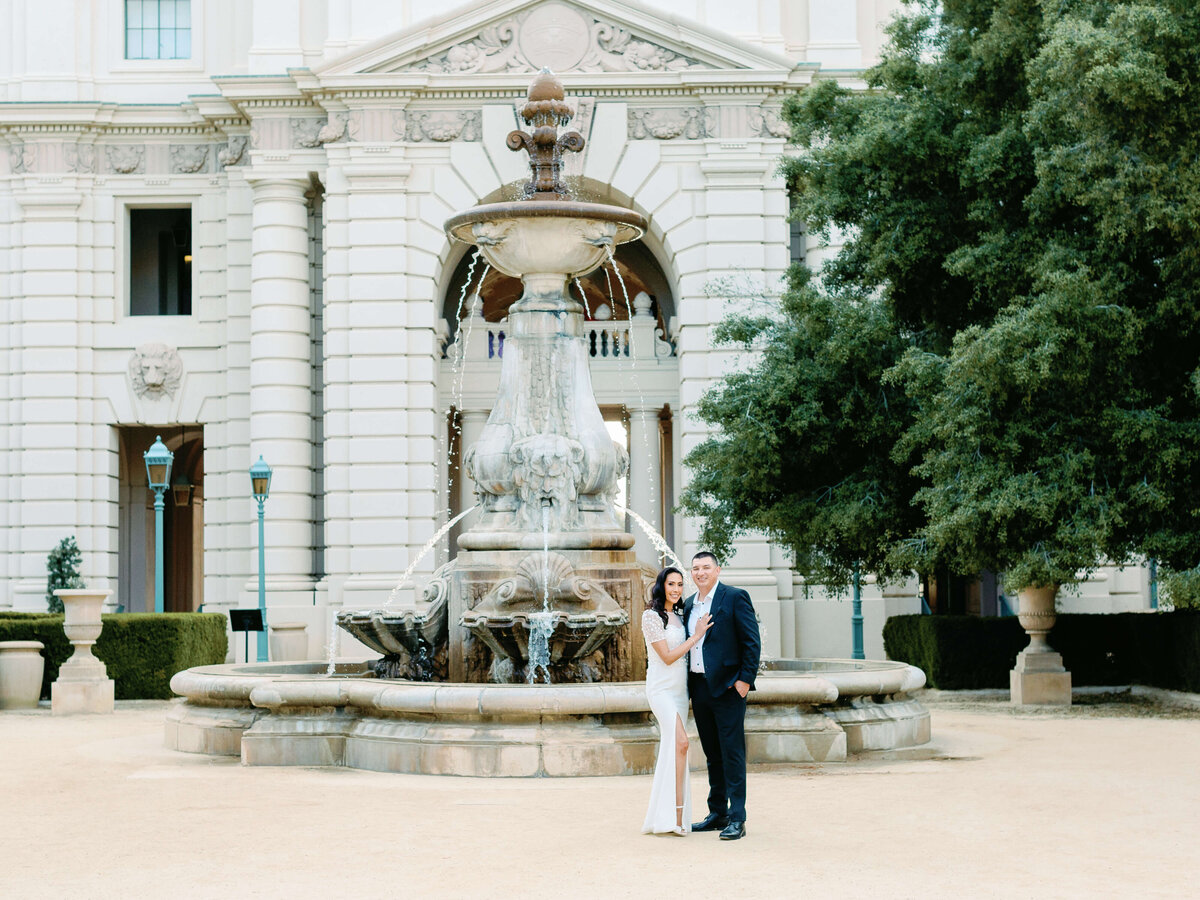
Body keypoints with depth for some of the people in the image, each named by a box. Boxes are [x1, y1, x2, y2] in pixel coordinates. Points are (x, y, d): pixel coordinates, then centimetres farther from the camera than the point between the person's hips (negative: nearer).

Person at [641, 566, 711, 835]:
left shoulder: (678, 617, 15)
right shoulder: (651, 616, -8)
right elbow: (667, 656, -12)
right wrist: (696, 636, -10)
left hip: (680, 689, 8)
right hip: (661, 689, -8)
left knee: (671, 748, 5)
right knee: (680, 742, -22)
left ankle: (660, 811, 9)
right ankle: (676, 815, -24)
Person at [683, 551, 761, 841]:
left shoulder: (735, 598, -5)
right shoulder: (690, 604, 15)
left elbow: (752, 641, -8)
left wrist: (745, 679, -15)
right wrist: (689, 687, 12)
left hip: (727, 686, -7)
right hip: (699, 687, 7)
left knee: (732, 753, -5)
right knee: (712, 754, 13)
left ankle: (737, 819, -3)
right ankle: (718, 813, 20)